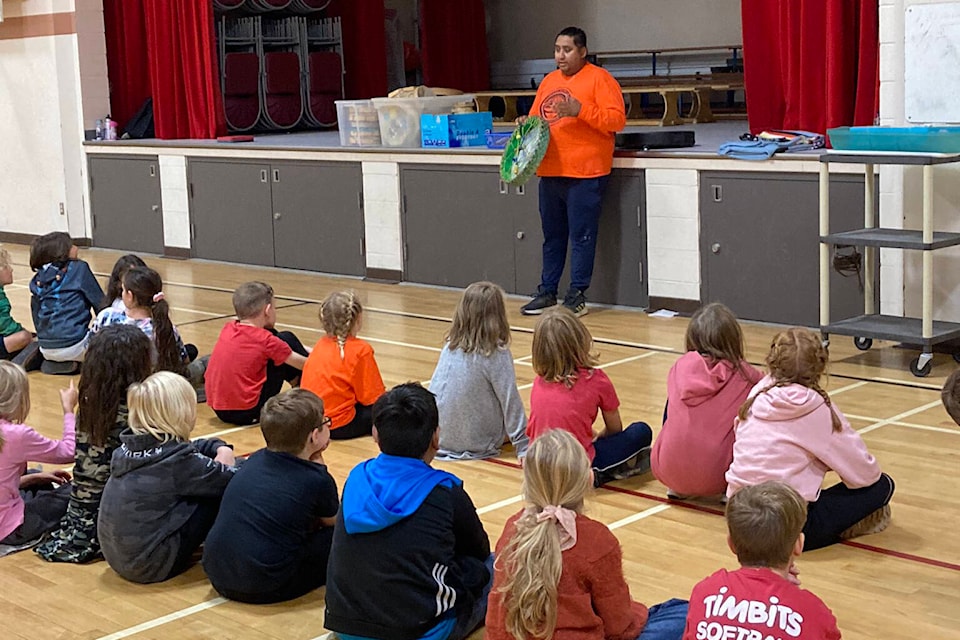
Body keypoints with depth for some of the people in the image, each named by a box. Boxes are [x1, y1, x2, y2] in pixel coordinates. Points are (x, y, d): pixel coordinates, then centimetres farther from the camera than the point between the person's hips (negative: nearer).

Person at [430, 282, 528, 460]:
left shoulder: (450, 346, 0)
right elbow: (511, 402, -15)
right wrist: (523, 447, -11)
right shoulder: (497, 354, -16)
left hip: (439, 438, 4)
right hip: (478, 443, -4)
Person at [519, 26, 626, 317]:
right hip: (550, 171, 7)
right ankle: (547, 291, 21)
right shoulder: (549, 81, 16)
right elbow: (535, 117, 22)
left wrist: (581, 110, -21)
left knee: (581, 236, -2)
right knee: (552, 235, 13)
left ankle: (577, 296, 5)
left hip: (585, 173, -7)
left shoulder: (599, 78, -4)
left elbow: (617, 119, -12)